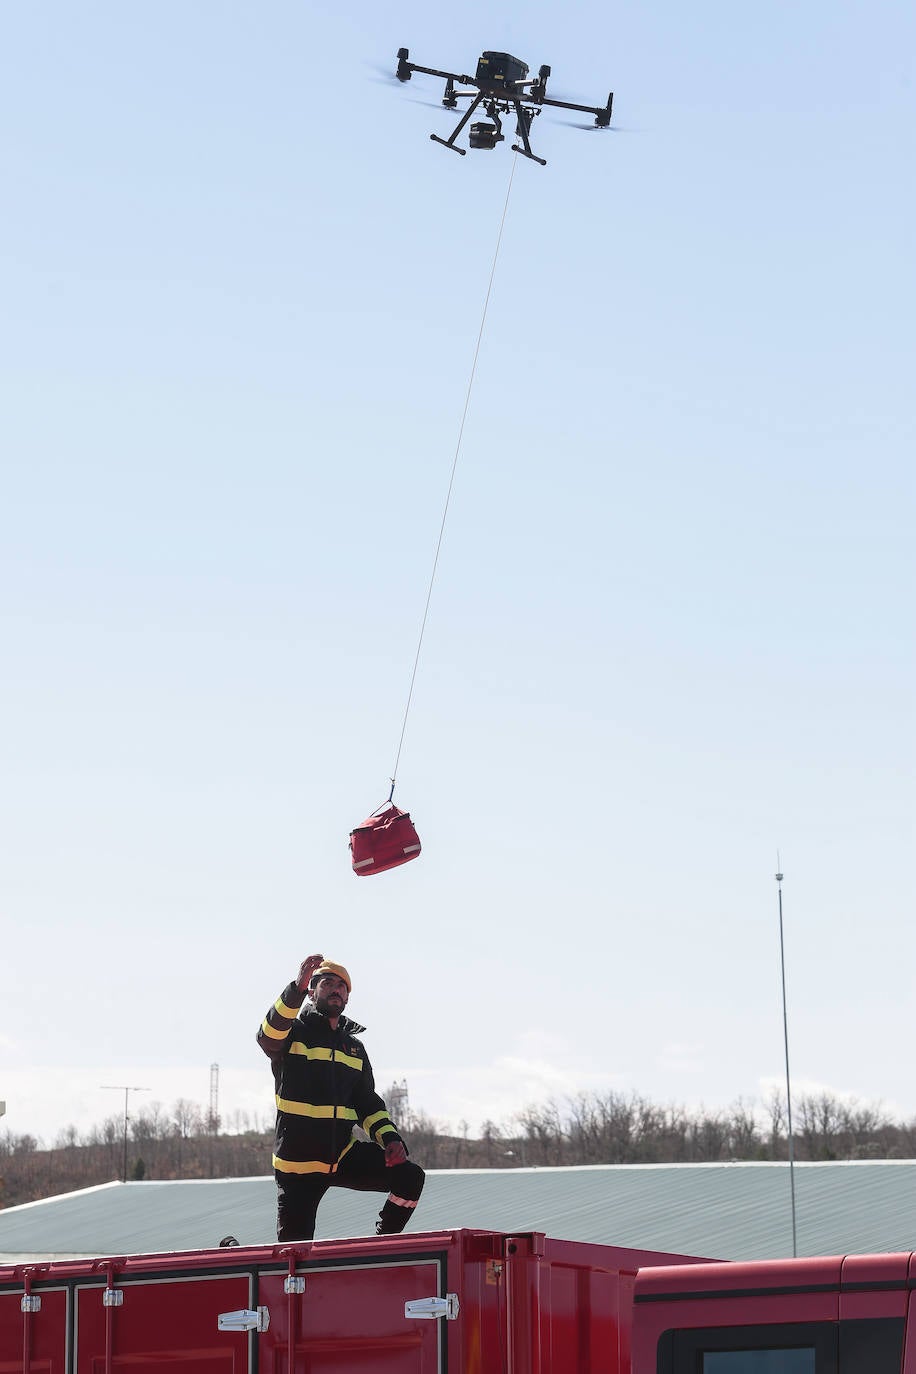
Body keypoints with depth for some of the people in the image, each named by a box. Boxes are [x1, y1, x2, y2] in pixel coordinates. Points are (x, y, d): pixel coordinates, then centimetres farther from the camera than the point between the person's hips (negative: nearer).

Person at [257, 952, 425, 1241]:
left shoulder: (354, 1046, 17)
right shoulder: (293, 1032, -2)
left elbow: (368, 1103, 21)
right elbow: (269, 1036, -27)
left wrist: (389, 1137, 1)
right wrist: (297, 989, -43)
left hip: (344, 1154, 5)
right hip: (298, 1160, -5)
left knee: (410, 1176, -12)